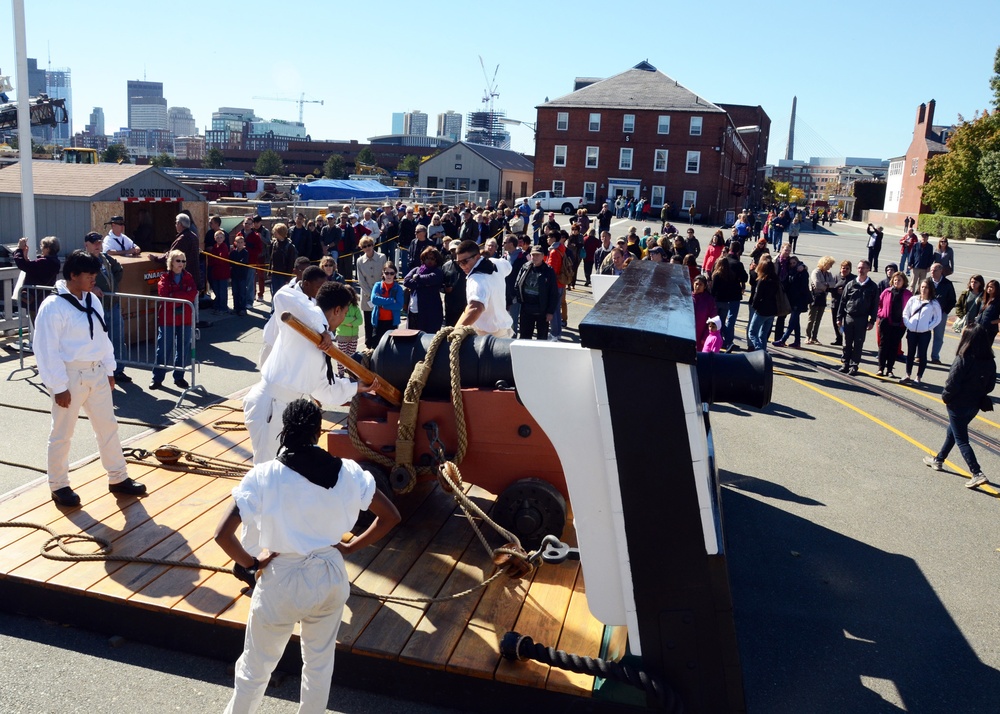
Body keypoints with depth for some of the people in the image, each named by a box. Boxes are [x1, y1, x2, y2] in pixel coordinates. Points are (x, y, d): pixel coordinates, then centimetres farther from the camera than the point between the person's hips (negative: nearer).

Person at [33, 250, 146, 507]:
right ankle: (59, 486, 23)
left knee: (108, 427, 14)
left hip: (96, 374, 7)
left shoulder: (92, 300, 6)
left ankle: (118, 478, 27)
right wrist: (58, 387, -16)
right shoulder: (52, 306, -16)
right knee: (62, 434, 7)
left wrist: (109, 370, 13)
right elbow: (47, 350, -16)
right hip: (70, 377, -7)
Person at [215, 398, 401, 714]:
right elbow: (390, 516, -4)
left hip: (282, 582, -2)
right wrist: (349, 547, 3)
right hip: (329, 577, 2)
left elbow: (223, 534, -22)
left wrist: (251, 563, -5)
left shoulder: (263, 476, -18)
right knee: (320, 664, 25)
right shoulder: (346, 472, -10)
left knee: (255, 667, 23)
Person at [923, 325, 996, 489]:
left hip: (958, 406, -7)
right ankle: (938, 460, 38)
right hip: (974, 406, 7)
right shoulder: (990, 362, -3)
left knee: (961, 440, 2)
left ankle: (977, 474, -6)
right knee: (952, 432, 24)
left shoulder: (963, 360, -23)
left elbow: (952, 383, -21)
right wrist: (977, 394, 16)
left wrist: (946, 397, -4)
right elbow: (990, 385, 5)